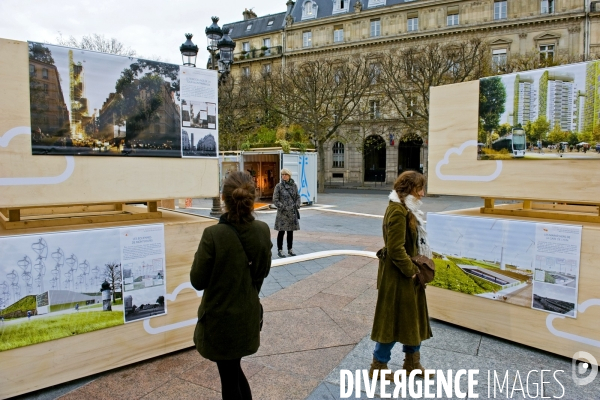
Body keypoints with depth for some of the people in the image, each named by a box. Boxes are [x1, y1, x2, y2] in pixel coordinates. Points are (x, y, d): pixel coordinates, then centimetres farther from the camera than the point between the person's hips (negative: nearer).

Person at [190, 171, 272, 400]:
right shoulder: (263, 231, -10)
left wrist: (202, 255, -1)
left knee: (229, 378, 16)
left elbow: (197, 281, -14)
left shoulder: (214, 235, -25)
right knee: (234, 370, 28)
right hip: (248, 315, 5)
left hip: (221, 319, -5)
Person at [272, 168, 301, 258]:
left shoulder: (294, 185, 5)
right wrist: (282, 207, -16)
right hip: (282, 213, -4)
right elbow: (275, 200, -8)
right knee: (281, 232, 2)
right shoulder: (278, 186, -7)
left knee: (290, 231, 12)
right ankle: (280, 250, 13)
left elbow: (297, 197, 12)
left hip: (292, 212, 4)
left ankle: (290, 249, 24)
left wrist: (297, 205, -4)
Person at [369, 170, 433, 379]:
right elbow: (396, 249, -25)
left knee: (413, 319, 20)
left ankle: (412, 363, 37)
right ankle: (378, 366, 22)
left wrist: (414, 268, 9)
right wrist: (411, 271, -16)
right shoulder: (398, 211, -22)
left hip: (407, 274, 10)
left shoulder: (406, 209, 10)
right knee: (392, 320, 4)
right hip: (398, 276, -10)